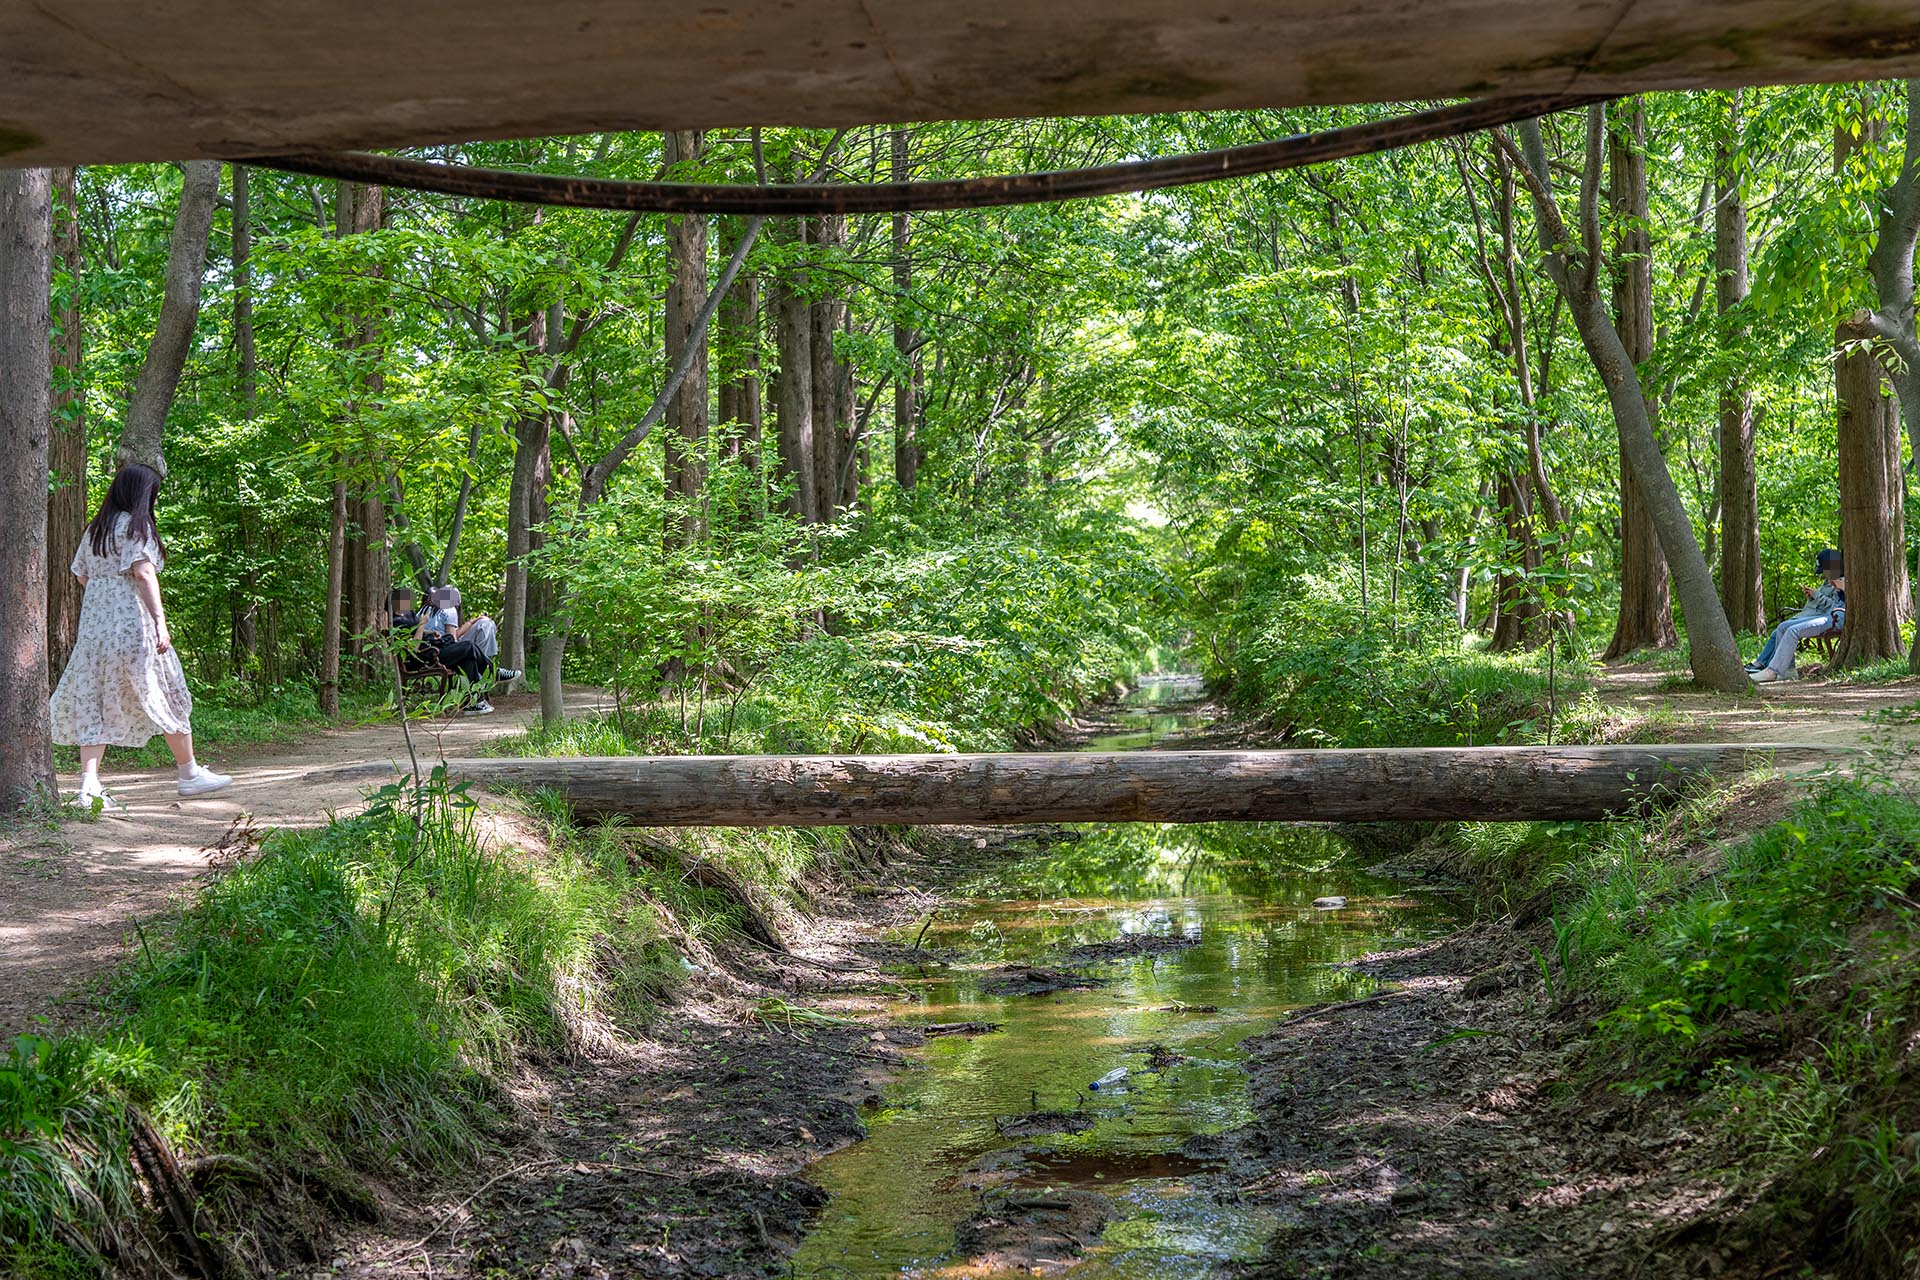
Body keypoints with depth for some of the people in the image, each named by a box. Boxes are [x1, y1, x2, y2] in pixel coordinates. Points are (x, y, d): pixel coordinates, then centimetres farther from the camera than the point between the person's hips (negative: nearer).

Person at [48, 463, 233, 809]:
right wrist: (160, 620, -23)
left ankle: (89, 782, -9)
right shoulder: (135, 526, -6)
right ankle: (190, 774, 14)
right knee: (166, 696, 5)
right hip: (131, 624, -7)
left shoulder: (94, 529, 16)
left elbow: (82, 576, 18)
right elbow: (144, 572, -17)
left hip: (94, 625, 7)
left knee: (95, 702, 3)